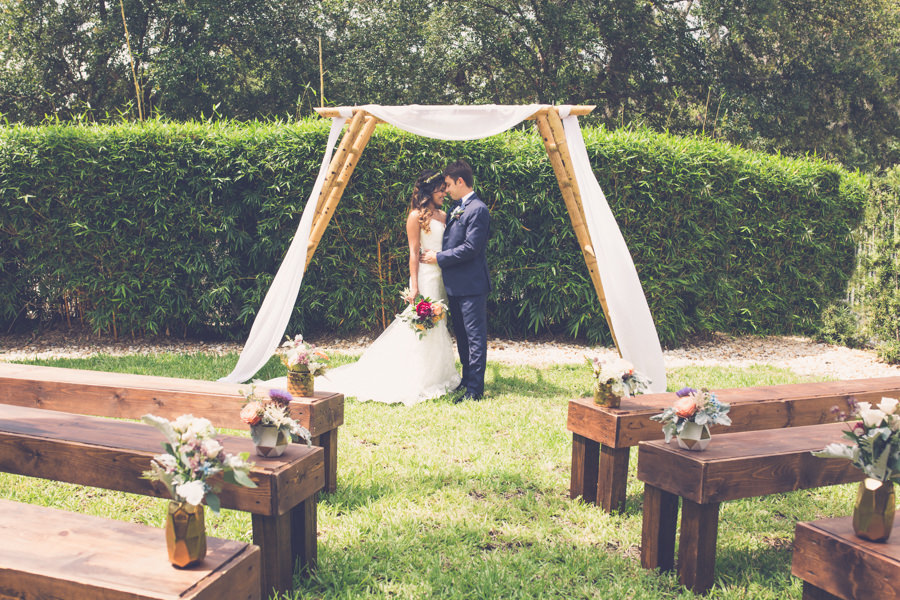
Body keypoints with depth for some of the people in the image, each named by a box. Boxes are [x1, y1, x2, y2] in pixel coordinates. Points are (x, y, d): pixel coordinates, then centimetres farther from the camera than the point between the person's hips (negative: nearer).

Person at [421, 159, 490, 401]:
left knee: (475, 336, -4)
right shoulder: (456, 208, 15)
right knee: (461, 335, 17)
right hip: (455, 284, 10)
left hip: (471, 284, -10)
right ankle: (467, 379, 28)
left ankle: (475, 389, -1)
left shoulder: (477, 209, -14)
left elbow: (470, 248, -20)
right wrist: (438, 254, 8)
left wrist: (439, 257, -13)